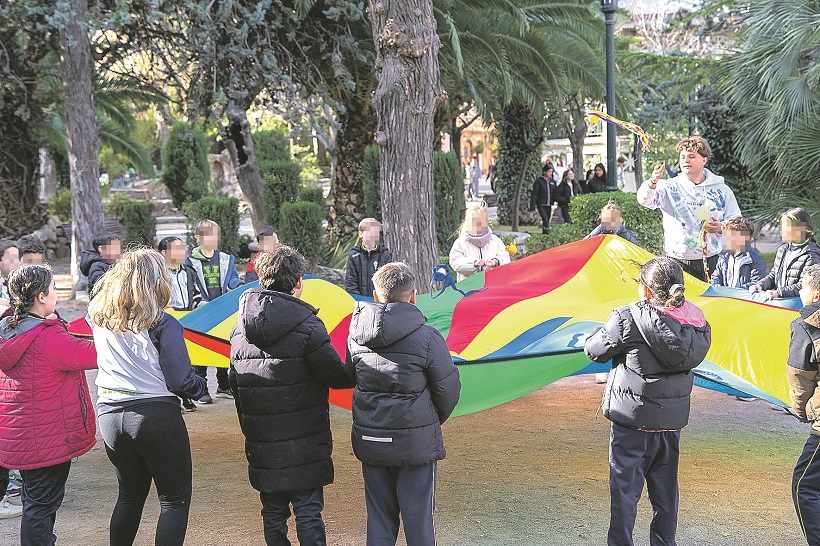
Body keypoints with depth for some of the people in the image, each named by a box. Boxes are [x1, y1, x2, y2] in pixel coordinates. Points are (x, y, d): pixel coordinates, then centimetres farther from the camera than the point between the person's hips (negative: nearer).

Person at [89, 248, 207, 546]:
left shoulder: (99, 316, 2)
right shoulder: (164, 325, -13)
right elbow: (181, 381, -12)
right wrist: (204, 387, 7)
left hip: (110, 417, 6)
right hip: (156, 416, -6)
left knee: (130, 495, 23)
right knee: (175, 500, 6)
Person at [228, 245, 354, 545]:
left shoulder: (239, 330, 5)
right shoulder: (307, 327, -14)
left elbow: (235, 386, 11)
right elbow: (336, 377, -10)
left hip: (261, 448, 5)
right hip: (303, 447, -5)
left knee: (273, 513, 14)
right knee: (308, 513, 3)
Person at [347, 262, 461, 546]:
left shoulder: (356, 336, -3)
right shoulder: (427, 337, -15)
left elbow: (350, 378, 7)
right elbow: (448, 389, -6)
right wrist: (435, 420, 14)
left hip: (369, 441, 4)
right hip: (416, 442, -4)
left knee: (379, 515, 15)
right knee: (418, 517, 9)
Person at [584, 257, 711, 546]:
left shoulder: (628, 318, -17)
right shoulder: (695, 321, -2)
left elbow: (593, 350, -8)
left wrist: (606, 330, 13)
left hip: (633, 416, -5)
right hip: (673, 417, 5)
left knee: (625, 488, 5)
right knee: (665, 489, 17)